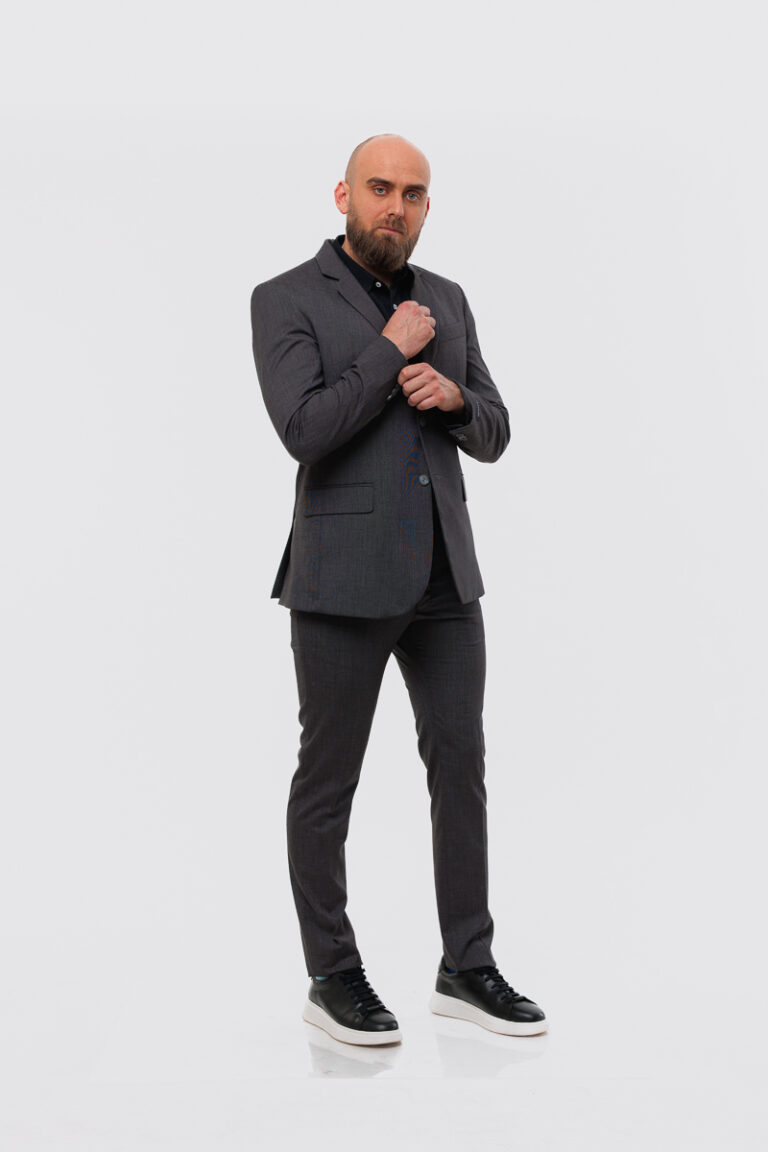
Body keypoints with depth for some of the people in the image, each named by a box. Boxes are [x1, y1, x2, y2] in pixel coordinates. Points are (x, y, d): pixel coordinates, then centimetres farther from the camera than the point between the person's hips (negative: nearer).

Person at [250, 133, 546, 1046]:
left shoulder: (446, 301, 13)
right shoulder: (286, 301, -4)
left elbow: (491, 436, 13)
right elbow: (304, 431, -18)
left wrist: (452, 395, -8)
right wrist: (392, 350, -11)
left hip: (443, 574, 6)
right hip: (342, 577, -5)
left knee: (460, 762, 7)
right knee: (329, 778, 5)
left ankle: (467, 969, 19)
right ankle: (332, 978, 18)